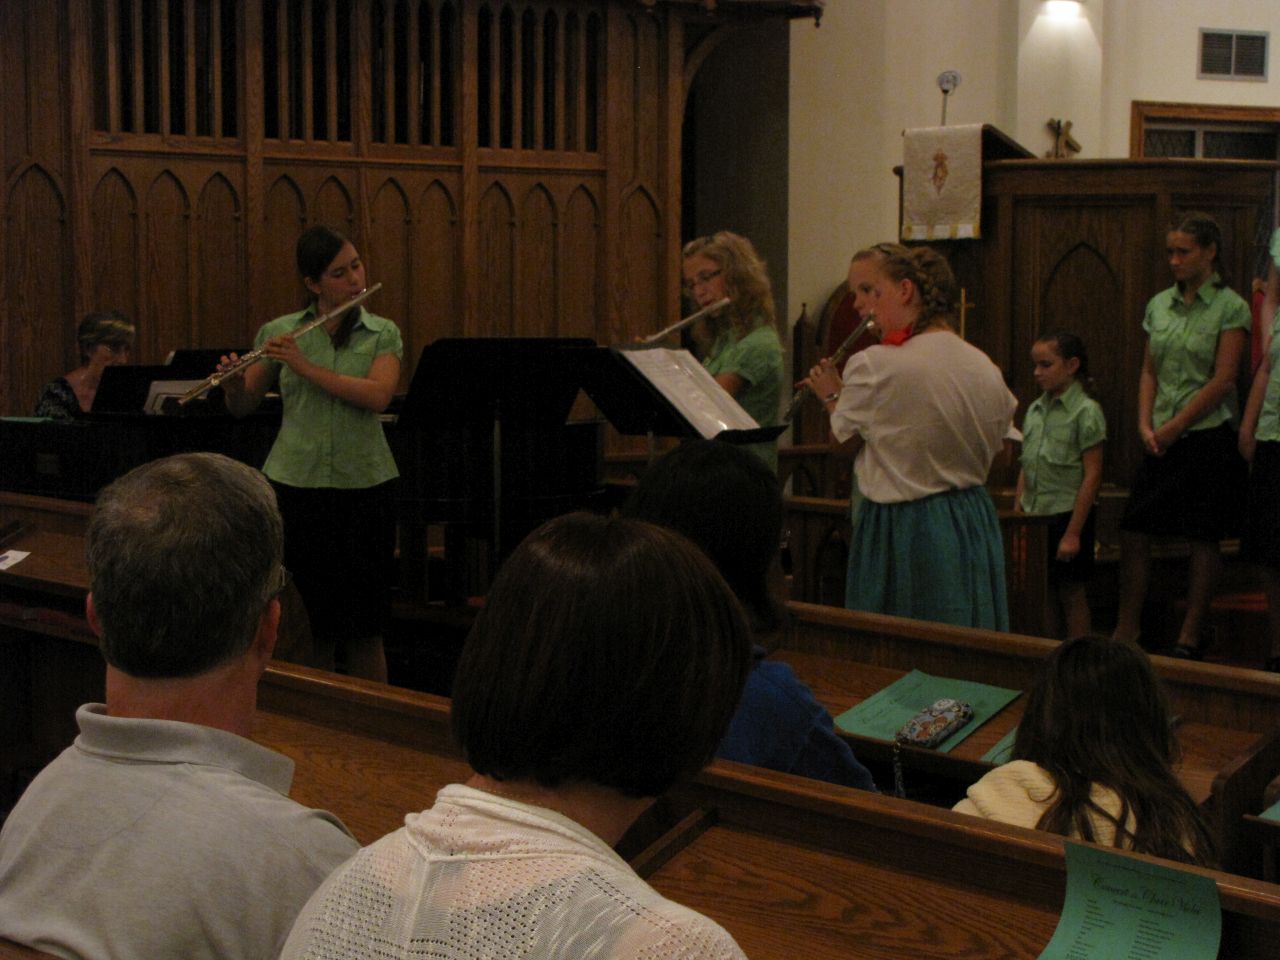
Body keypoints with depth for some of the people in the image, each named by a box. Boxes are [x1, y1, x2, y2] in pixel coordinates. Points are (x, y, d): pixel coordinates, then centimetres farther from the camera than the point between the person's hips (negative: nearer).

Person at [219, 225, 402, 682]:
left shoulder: (383, 334, 3)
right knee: (309, 626, 4)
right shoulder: (279, 332, 5)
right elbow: (243, 406, 7)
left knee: (363, 629, 2)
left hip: (364, 485, 0)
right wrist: (233, 382, -15)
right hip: (296, 485, 1)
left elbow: (378, 395, -14)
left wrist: (306, 367, -20)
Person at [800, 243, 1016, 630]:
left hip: (902, 530, -6)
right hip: (976, 523, 7)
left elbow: (846, 442, -3)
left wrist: (832, 395, 15)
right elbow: (998, 447, 14)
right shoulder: (984, 367, 3)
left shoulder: (874, 366, -17)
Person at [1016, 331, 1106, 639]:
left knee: (1072, 595, 2)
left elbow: (1092, 475, -13)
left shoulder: (1085, 411, -10)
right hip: (1035, 516, 6)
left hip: (1067, 514, -6)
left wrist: (1073, 532, -16)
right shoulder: (1035, 410, 9)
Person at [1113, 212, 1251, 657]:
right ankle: (1127, 628, 13)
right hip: (1162, 438, 5)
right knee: (1133, 531, 2)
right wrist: (1145, 424, -3)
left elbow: (1223, 380, -12)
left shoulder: (1230, 308, -6)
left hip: (1208, 434, -5)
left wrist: (1174, 428, -12)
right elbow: (1149, 372, 12)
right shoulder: (1160, 304, 10)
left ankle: (1189, 637, 11)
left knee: (1204, 539, 3)